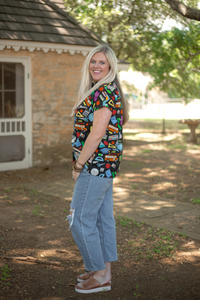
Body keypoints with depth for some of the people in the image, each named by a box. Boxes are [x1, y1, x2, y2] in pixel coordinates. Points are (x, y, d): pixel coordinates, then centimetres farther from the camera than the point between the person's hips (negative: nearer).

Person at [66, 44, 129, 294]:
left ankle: (100, 276, 8)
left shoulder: (103, 92, -17)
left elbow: (97, 133, -23)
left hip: (95, 165, -10)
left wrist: (79, 165, -15)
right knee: (103, 217, 14)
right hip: (106, 166, 10)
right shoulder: (109, 91, 16)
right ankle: (104, 269, 25)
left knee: (80, 221, -3)